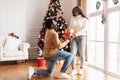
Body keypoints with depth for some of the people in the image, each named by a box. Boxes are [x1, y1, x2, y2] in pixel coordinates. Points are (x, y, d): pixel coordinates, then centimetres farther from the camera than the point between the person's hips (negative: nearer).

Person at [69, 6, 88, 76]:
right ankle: (74, 70, -1)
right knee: (73, 53, -7)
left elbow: (84, 29, -10)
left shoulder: (84, 19, 1)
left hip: (82, 37, -2)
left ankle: (81, 69, 14)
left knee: (82, 54, 2)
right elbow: (70, 27, 7)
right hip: (74, 38, 3)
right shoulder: (72, 19, 12)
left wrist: (76, 34, -21)